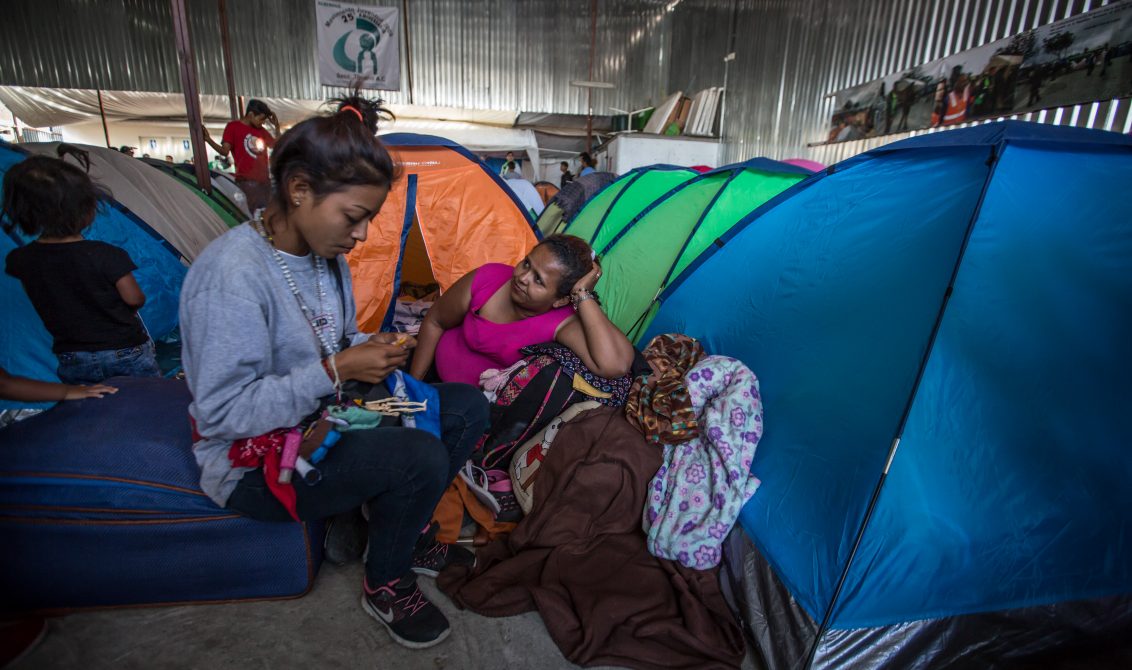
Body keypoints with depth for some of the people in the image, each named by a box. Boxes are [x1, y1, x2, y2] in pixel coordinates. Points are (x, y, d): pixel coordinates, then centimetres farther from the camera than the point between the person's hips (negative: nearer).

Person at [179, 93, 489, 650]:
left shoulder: (324, 253, -2)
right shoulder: (232, 271, -27)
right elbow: (223, 411, -26)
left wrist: (369, 349, -9)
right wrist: (336, 370, -29)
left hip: (324, 417, 8)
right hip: (254, 463, -8)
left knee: (466, 407, -4)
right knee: (419, 458, -29)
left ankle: (410, 535, 17)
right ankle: (385, 587, 4)